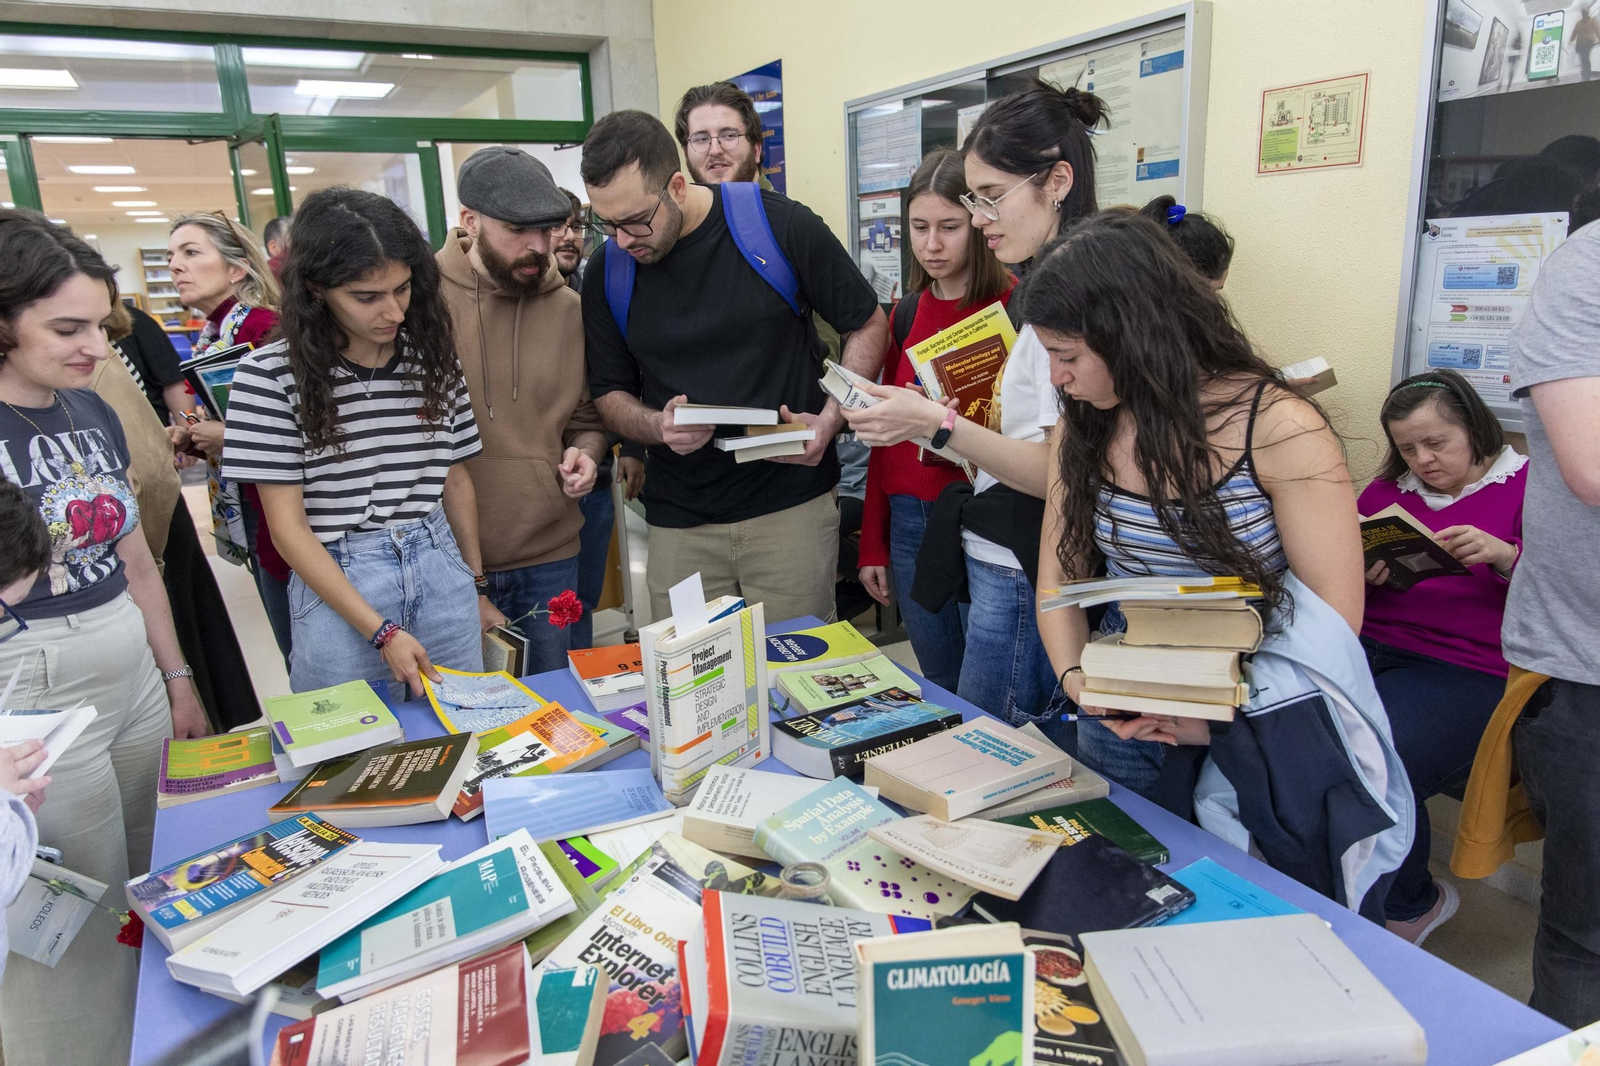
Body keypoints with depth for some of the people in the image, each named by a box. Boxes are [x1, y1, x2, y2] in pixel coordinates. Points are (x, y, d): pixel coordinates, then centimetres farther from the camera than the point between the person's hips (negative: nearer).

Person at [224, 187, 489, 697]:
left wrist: (476, 583, 16)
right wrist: (381, 631, -15)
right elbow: (288, 525, -10)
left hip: (440, 568, 4)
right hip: (334, 583, -3)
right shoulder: (270, 375, -10)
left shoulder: (434, 358, 2)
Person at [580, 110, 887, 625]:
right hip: (678, 524, 3)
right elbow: (610, 393, 10)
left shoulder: (782, 226, -9)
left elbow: (868, 324, 3)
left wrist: (830, 420, -10)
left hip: (791, 506, -2)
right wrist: (657, 425, -12)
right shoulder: (606, 273, 1)